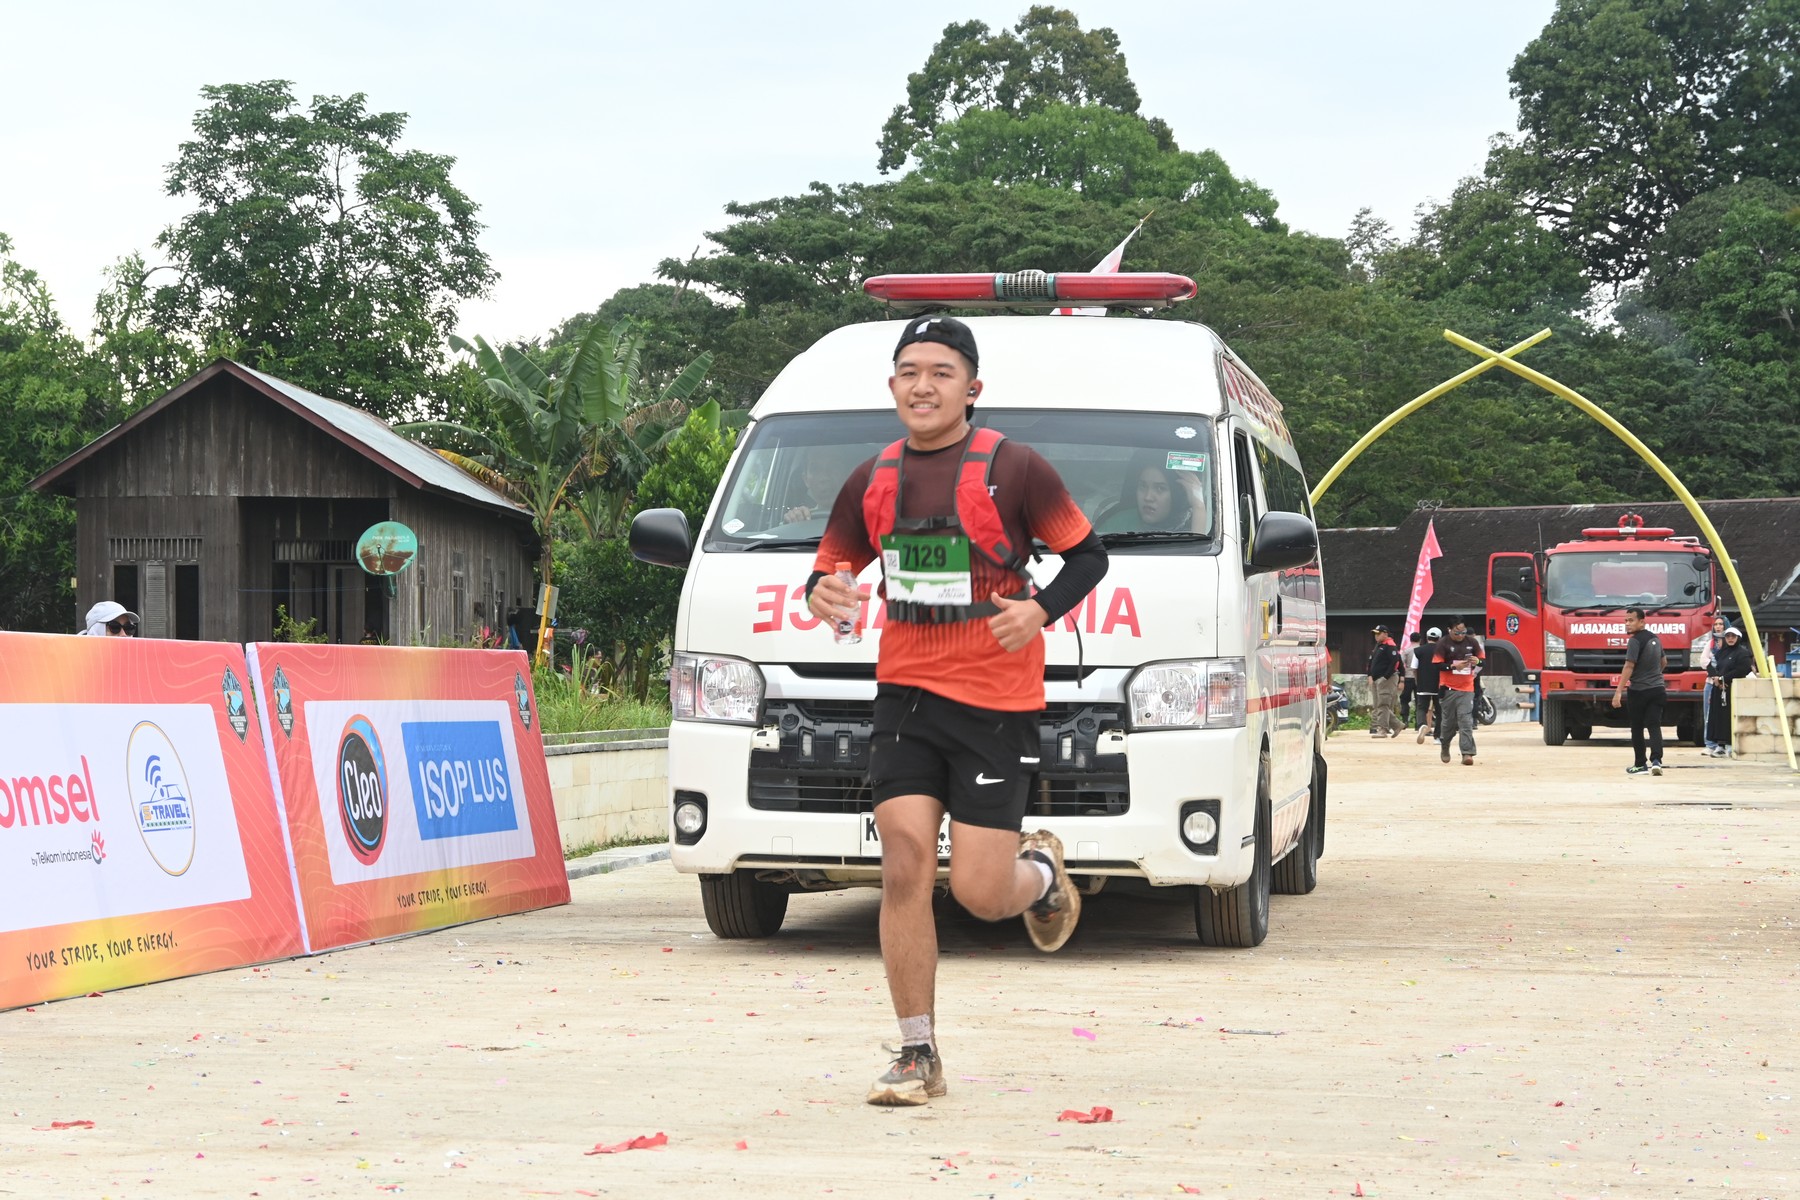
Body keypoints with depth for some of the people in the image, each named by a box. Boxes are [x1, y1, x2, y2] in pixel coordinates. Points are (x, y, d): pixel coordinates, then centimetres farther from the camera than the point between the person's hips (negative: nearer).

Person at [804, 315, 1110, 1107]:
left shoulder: (1013, 469, -4)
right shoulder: (872, 481, 8)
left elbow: (1088, 554, 1)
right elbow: (833, 561, 19)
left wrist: (1041, 609, -17)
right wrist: (821, 593, -5)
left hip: (998, 704, -4)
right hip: (906, 694, 4)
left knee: (980, 892, -6)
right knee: (904, 871, -7)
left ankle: (1042, 873, 32)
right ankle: (917, 1056, 2)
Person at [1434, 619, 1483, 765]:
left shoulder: (1472, 642, 5)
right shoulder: (1443, 644, -4)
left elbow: (1482, 661, 13)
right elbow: (1437, 665, -8)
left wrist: (1477, 661, -11)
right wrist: (1454, 666, -22)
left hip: (1467, 688, 1)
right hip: (1448, 689, -1)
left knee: (1466, 721, -10)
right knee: (1448, 720, 8)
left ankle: (1467, 753, -16)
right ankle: (1444, 747, 34)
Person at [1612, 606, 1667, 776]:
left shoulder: (1635, 641, -14)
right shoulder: (1655, 638, 11)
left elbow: (1629, 667, -22)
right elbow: (1663, 662, 27)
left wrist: (1618, 692, -25)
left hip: (1638, 691, -6)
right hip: (1657, 690, 6)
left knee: (1637, 728, 7)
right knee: (1654, 726, 0)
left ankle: (1640, 764, 12)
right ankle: (1656, 760, -18)